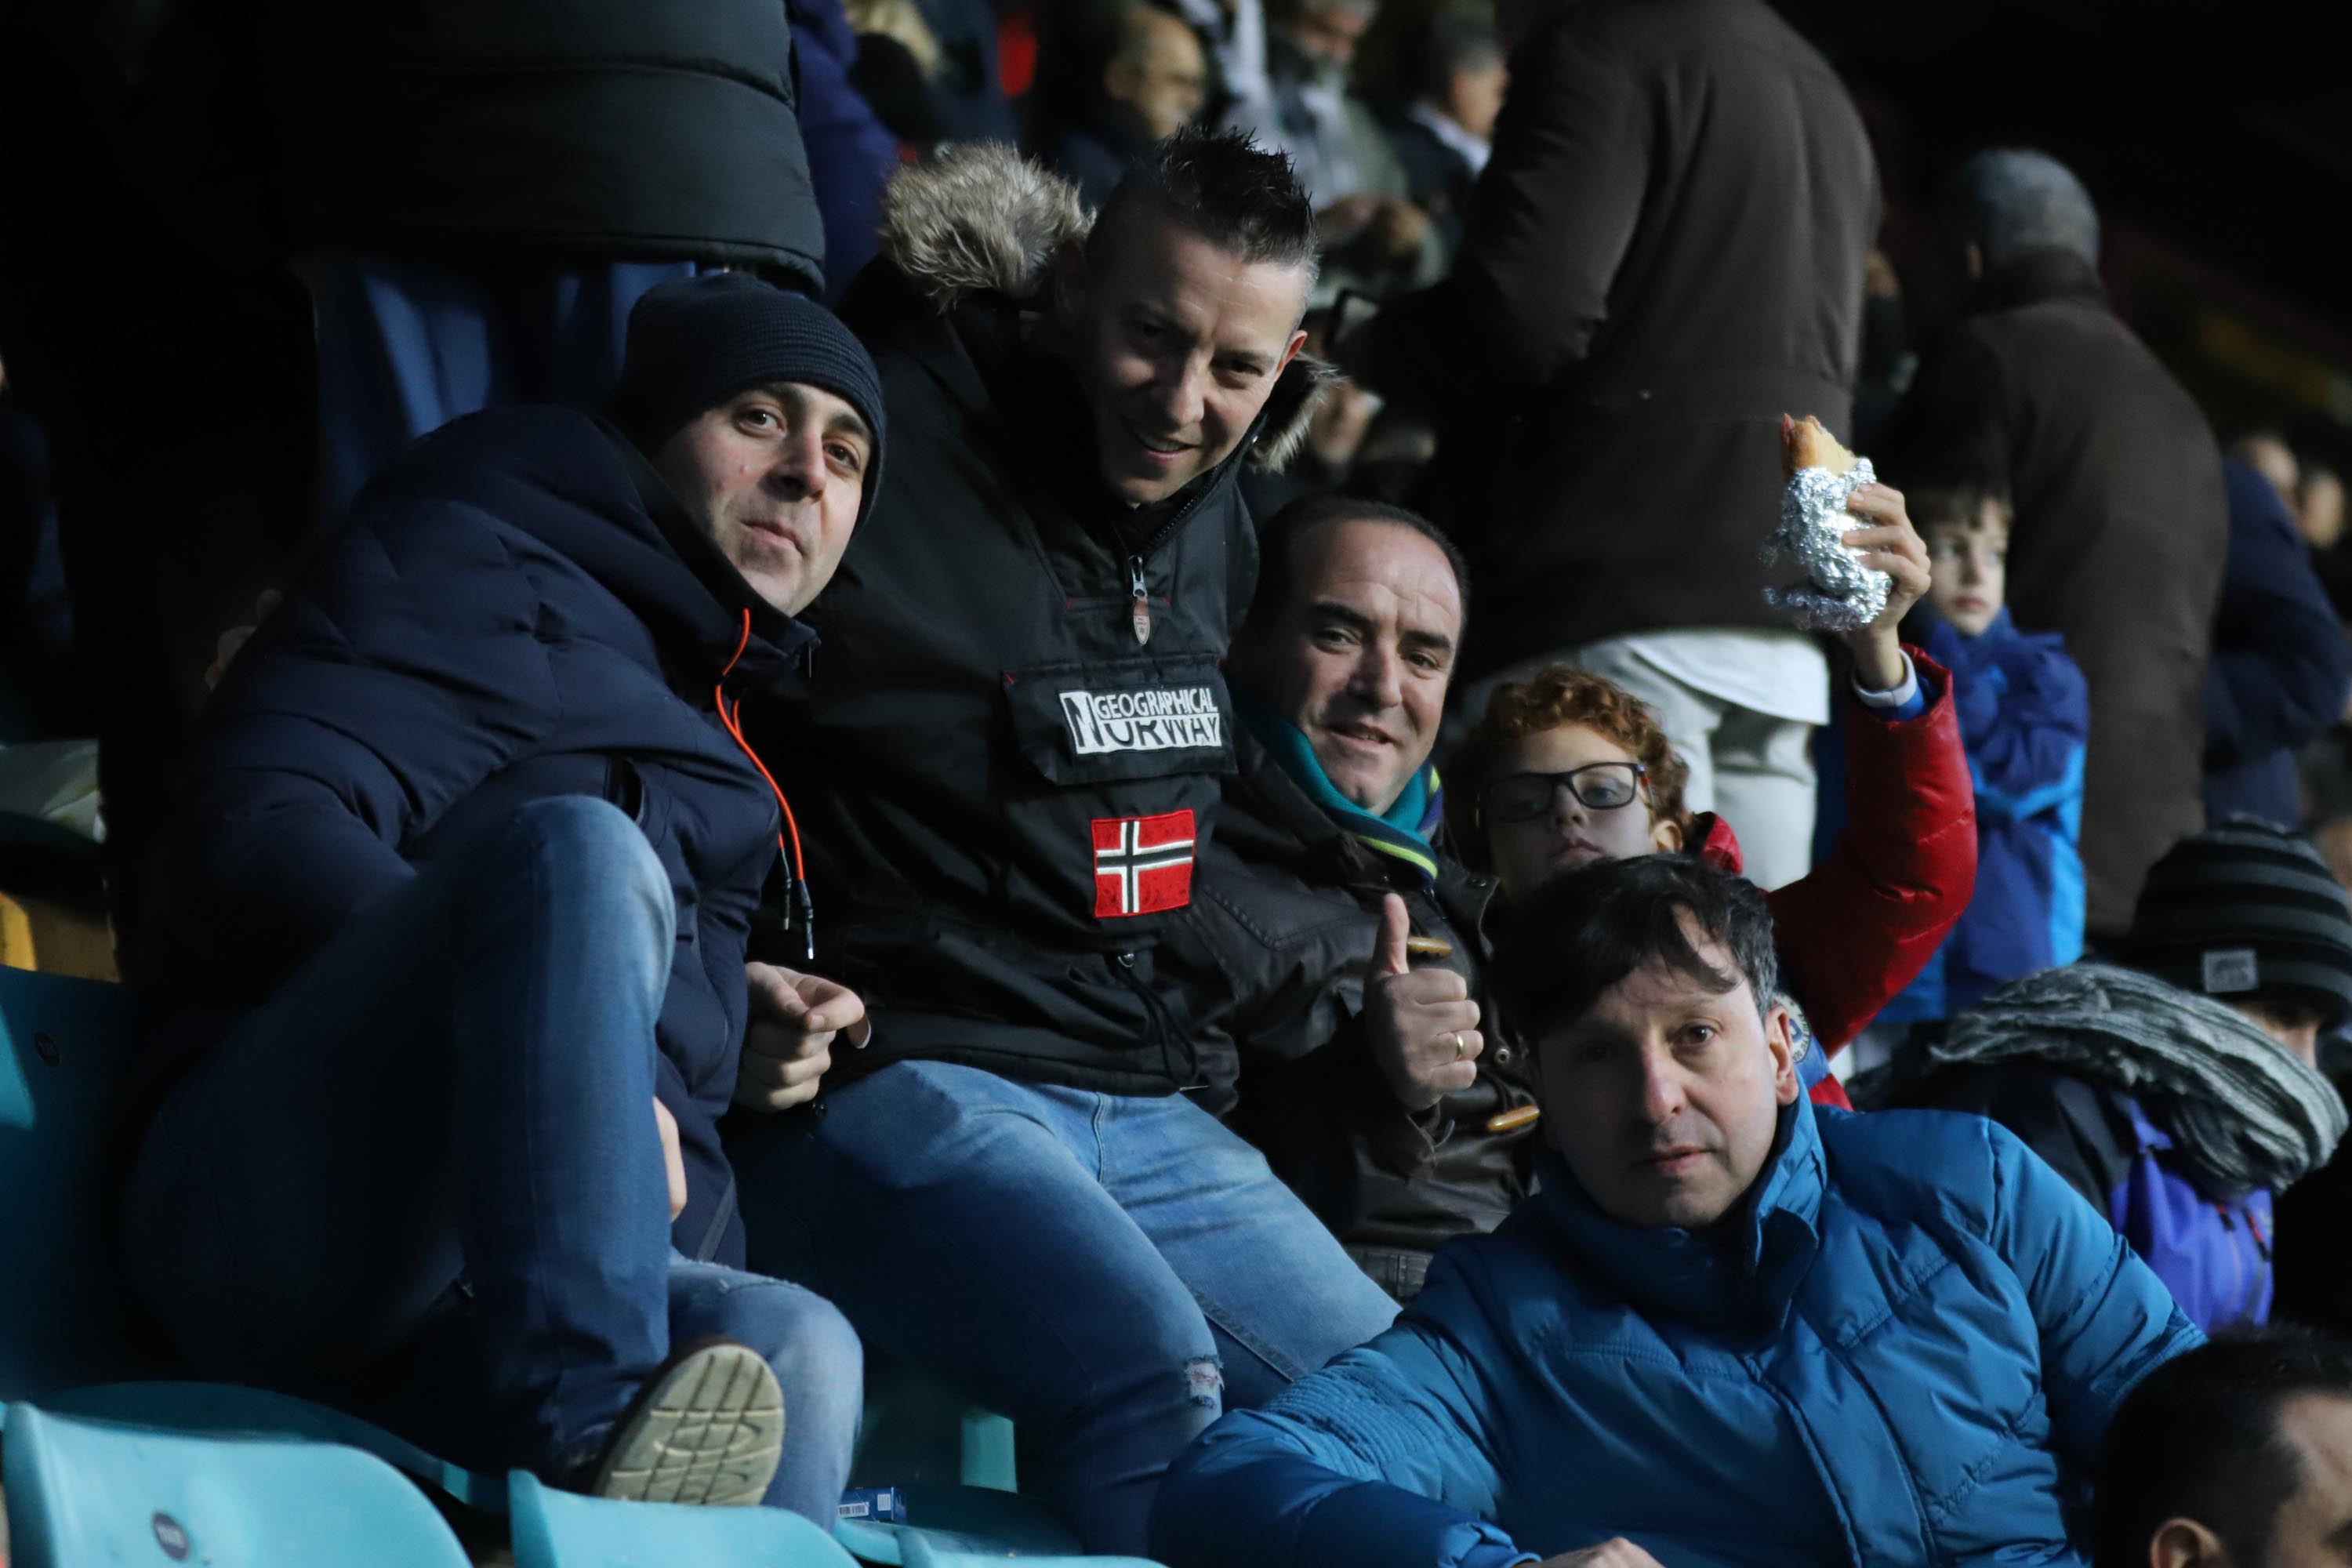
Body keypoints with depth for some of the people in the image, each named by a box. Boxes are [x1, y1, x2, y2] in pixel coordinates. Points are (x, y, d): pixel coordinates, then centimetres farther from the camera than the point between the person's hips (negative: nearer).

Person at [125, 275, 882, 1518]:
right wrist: (549, 1059, -20)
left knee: (799, 1354, -29)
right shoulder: (473, 567, 8)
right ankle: (582, 1420, -45)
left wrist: (724, 1029, 19)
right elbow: (252, 833, -8)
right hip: (269, 1204, -7)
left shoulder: (736, 759, 33)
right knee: (578, 842, -32)